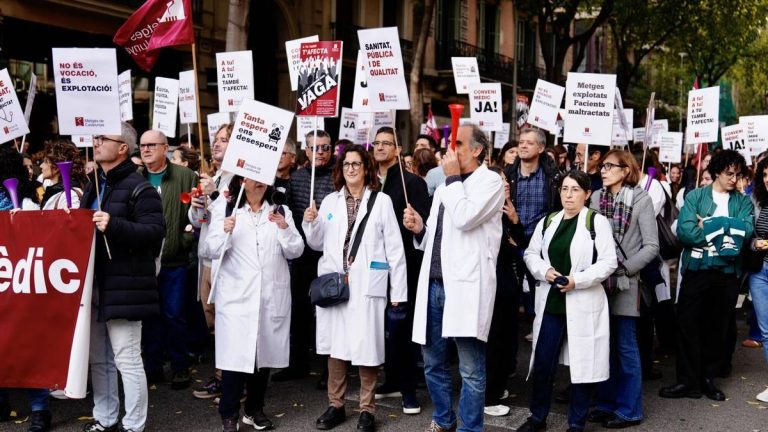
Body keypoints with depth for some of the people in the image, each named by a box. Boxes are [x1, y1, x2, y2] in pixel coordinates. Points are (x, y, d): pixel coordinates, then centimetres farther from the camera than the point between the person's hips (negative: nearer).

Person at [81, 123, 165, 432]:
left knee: (127, 360, -3)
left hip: (123, 286, -8)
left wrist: (113, 226, -27)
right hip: (93, 284, 9)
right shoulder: (94, 186, 18)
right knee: (98, 358, 15)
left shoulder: (139, 188, -9)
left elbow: (155, 231, -19)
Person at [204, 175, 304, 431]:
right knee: (235, 353, -9)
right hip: (236, 295, -3)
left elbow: (295, 251, 6)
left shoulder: (281, 212, 14)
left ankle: (255, 410, 22)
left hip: (272, 296, 3)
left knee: (264, 352, 8)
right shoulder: (224, 210, 8)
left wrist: (284, 228, -11)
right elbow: (211, 250, 1)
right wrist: (225, 233, -17)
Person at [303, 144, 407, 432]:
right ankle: (335, 405, 21)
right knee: (335, 345, 8)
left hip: (366, 285, -3)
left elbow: (394, 247, 0)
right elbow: (318, 244, 15)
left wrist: (398, 289, -4)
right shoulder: (330, 201, 11)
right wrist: (310, 224, -5)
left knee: (366, 347, -3)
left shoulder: (381, 201, 2)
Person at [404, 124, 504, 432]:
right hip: (434, 285, 8)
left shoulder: (490, 181, -3)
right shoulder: (445, 187, 20)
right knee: (433, 364, 15)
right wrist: (419, 229, 4)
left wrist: (453, 178, -8)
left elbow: (464, 218, -20)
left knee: (470, 370, -2)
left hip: (465, 286, -7)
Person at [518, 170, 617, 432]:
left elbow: (608, 262, -11)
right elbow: (531, 254, 11)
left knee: (582, 364, 5)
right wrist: (544, 270, -10)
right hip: (550, 302, 4)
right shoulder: (548, 221, 10)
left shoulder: (597, 222, -5)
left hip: (583, 304, -4)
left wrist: (577, 280, -19)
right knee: (542, 363, 9)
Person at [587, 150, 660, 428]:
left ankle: (629, 410, 12)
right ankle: (607, 403, 23)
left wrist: (624, 268, -12)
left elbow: (651, 246, -6)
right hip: (598, 280, 4)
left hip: (624, 283, -4)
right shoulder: (596, 198, 3)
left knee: (625, 346, 2)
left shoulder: (640, 199, -6)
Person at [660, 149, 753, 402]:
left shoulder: (743, 202, 8)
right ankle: (688, 381, 7)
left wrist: (710, 224, -15)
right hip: (696, 269, -2)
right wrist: (726, 230, -12)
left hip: (727, 272, 2)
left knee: (718, 327, 9)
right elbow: (685, 231, -12)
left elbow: (746, 230, -11)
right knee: (688, 324, -2)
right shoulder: (695, 197, 2)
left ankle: (708, 378, 21)